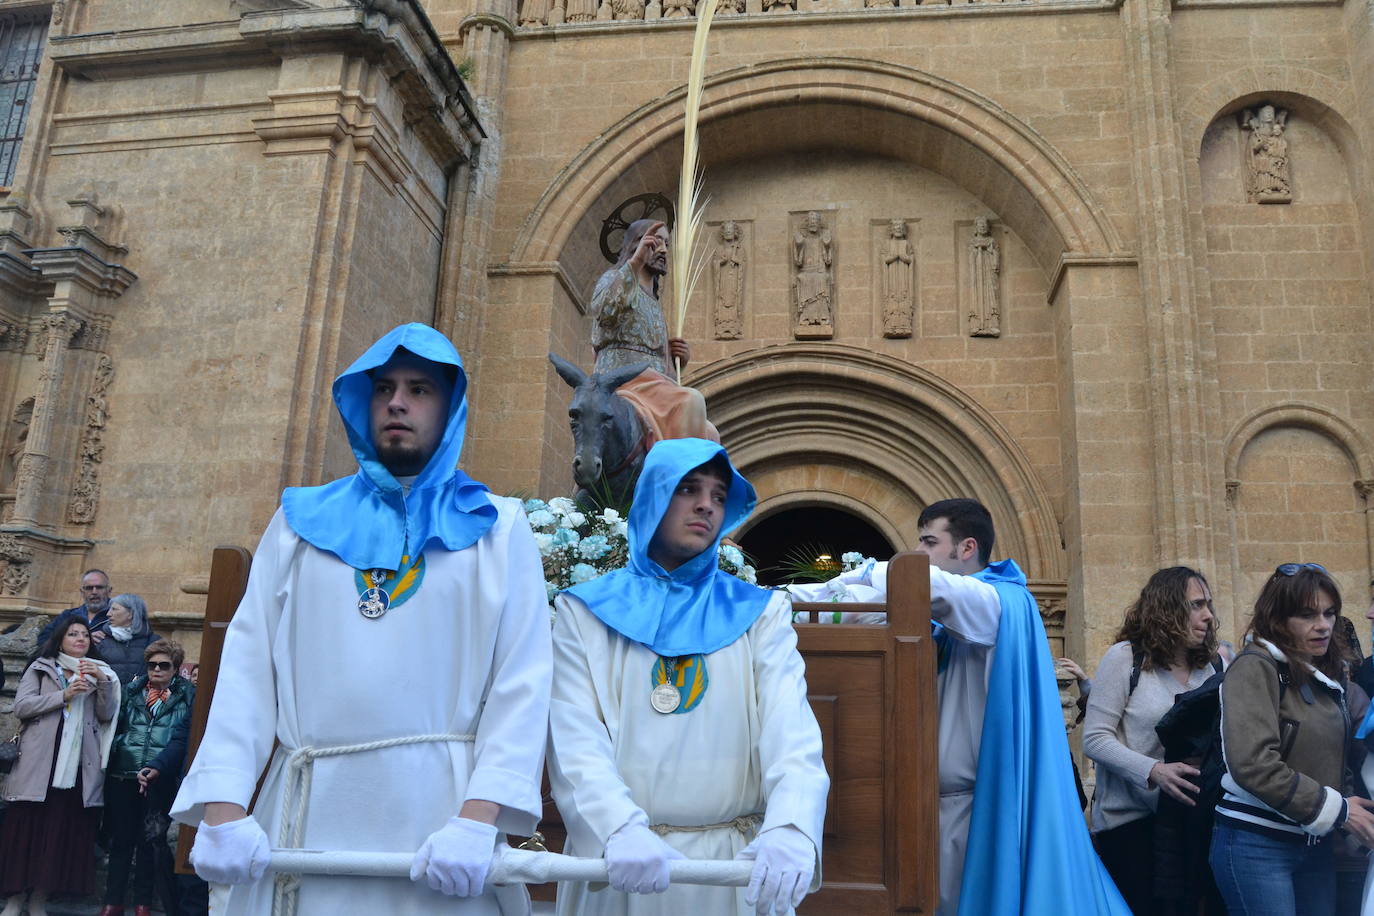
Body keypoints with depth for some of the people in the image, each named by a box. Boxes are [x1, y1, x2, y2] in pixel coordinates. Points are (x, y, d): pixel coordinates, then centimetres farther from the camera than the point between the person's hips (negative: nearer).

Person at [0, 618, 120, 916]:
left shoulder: (98, 673, 15)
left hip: (79, 765, 2)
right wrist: (64, 695, -12)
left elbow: (106, 715, 6)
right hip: (40, 762, -1)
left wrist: (103, 681, -9)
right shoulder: (40, 668, 11)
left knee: (64, 831, 0)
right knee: (27, 828, -2)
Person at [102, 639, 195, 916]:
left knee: (149, 842, 5)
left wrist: (156, 767, -21)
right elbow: (116, 726, 11)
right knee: (121, 839, 8)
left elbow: (182, 740, -9)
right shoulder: (133, 690, 11)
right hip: (123, 776, 3)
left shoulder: (186, 696, -1)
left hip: (160, 780, -3)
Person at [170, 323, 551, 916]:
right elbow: (249, 666, 4)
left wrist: (478, 818, -17)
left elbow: (521, 683, -5)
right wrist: (223, 808, -8)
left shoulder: (497, 528, 5)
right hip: (308, 815, 2)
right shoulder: (301, 521, 13)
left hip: (440, 811, -2)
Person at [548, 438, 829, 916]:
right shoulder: (586, 612, 1)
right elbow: (576, 741, -10)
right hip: (621, 864, -1)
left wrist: (790, 827, -29)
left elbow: (791, 731, -10)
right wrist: (620, 830, -28)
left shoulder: (759, 614, 3)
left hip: (737, 863, 1)